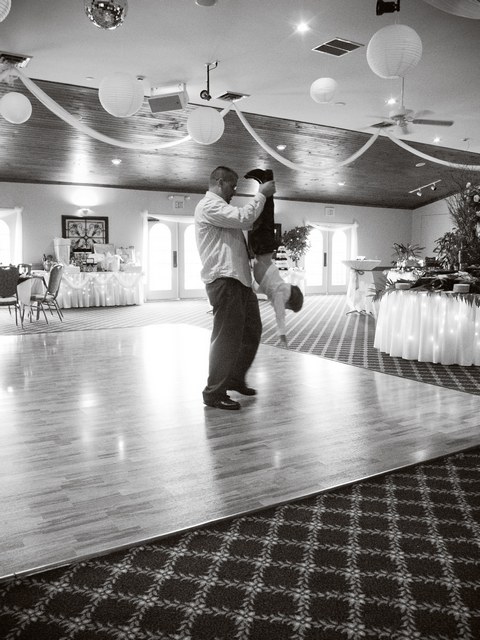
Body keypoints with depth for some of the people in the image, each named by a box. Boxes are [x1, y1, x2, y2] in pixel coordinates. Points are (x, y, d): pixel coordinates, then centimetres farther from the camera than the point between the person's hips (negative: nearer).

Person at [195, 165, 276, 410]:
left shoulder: (220, 207, 27)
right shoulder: (209, 205, -7)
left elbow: (245, 223, 32)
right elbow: (243, 218, -18)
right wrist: (261, 194, -7)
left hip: (240, 279, 11)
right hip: (224, 280, -11)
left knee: (252, 331, 16)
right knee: (227, 338, -8)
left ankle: (235, 378, 30)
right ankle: (214, 393, 2)